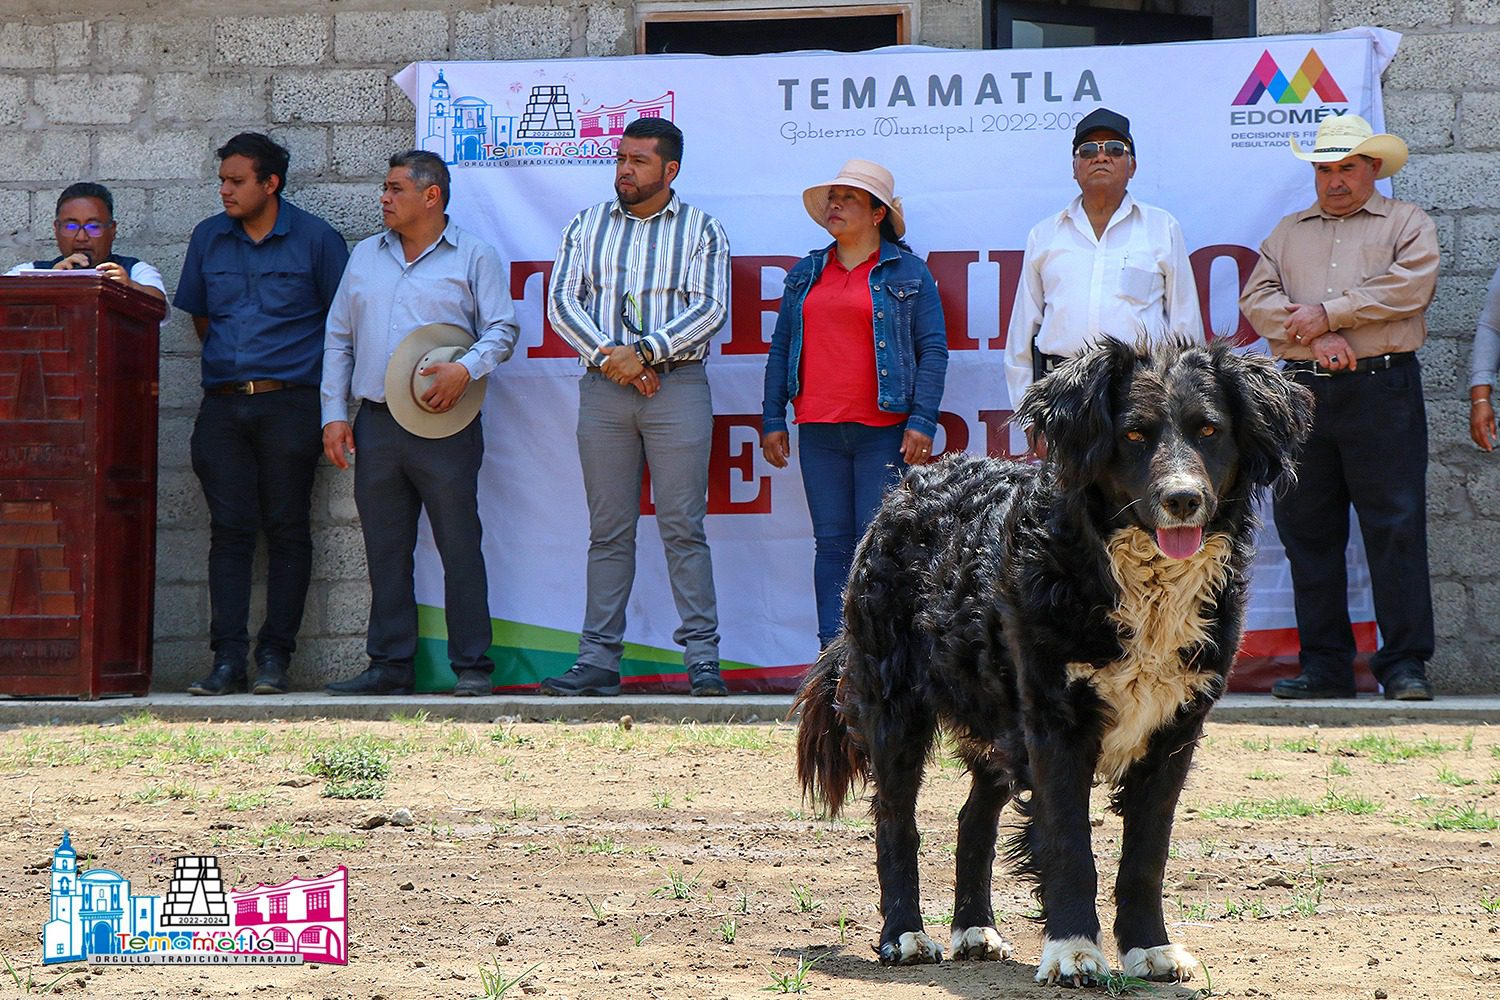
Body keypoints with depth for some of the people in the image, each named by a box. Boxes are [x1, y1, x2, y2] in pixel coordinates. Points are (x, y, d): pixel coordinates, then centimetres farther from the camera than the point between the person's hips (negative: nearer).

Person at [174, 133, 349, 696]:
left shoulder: (315, 239, 1)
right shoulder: (208, 238, 12)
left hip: (289, 402, -3)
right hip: (222, 404, 3)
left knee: (287, 529, -2)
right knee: (229, 531, -2)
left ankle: (275, 656, 1)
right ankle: (228, 659, -3)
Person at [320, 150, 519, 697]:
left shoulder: (473, 256, 4)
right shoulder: (365, 257, 17)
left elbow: (502, 329, 0)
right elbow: (338, 339, 18)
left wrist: (466, 369, -18)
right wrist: (334, 413, 9)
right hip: (376, 422, 5)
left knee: (460, 547, -4)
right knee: (385, 550, 6)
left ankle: (472, 666, 0)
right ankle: (390, 665, 11)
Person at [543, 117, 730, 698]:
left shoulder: (702, 230, 6)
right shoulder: (588, 226, 14)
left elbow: (709, 308, -5)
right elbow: (562, 302, 6)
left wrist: (644, 353, -13)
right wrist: (607, 356, -9)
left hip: (677, 386, -3)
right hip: (602, 388, 3)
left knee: (683, 529, -5)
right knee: (608, 533, 3)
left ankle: (703, 660, -4)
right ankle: (598, 662, 4)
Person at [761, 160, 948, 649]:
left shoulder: (907, 273, 5)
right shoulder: (805, 274, 16)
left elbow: (933, 349, 2)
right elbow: (781, 348, 19)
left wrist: (922, 421, -8)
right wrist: (772, 420, 12)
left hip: (883, 430, -4)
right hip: (819, 430, 4)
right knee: (832, 543, 3)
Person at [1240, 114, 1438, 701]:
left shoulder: (1407, 224, 10)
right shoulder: (1287, 234, 20)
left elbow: (1409, 286, -8)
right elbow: (1257, 300, 7)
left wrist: (1327, 313, -8)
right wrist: (1316, 337, -9)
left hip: (1381, 390, -4)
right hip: (1303, 390, 4)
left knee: (1395, 526, -7)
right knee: (1307, 530, 3)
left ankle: (1404, 662, -5)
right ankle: (1324, 664, 8)